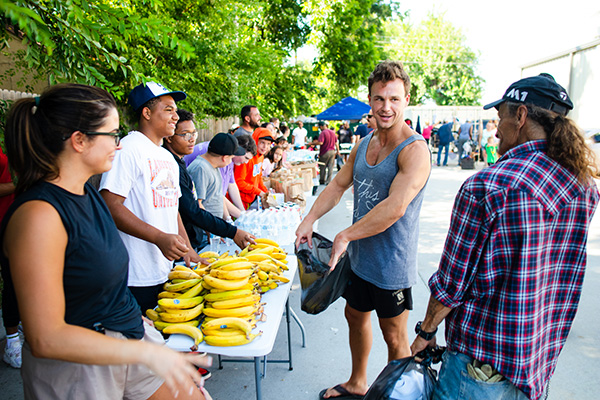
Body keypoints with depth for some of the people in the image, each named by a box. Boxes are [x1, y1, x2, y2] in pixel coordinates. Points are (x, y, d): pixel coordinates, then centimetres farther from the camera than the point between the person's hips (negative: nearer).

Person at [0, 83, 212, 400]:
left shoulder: (88, 193, 3)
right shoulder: (38, 215, -25)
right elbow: (46, 338, -25)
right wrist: (147, 353, -23)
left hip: (127, 342, 8)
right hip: (75, 368, -7)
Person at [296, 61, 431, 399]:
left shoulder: (415, 149, -20)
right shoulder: (364, 144, 5)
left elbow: (394, 208, -30)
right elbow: (338, 185, 10)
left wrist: (345, 236, -23)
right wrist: (309, 220, -3)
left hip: (391, 263, -8)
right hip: (359, 256, 8)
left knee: (394, 335, 10)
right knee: (356, 316, 23)